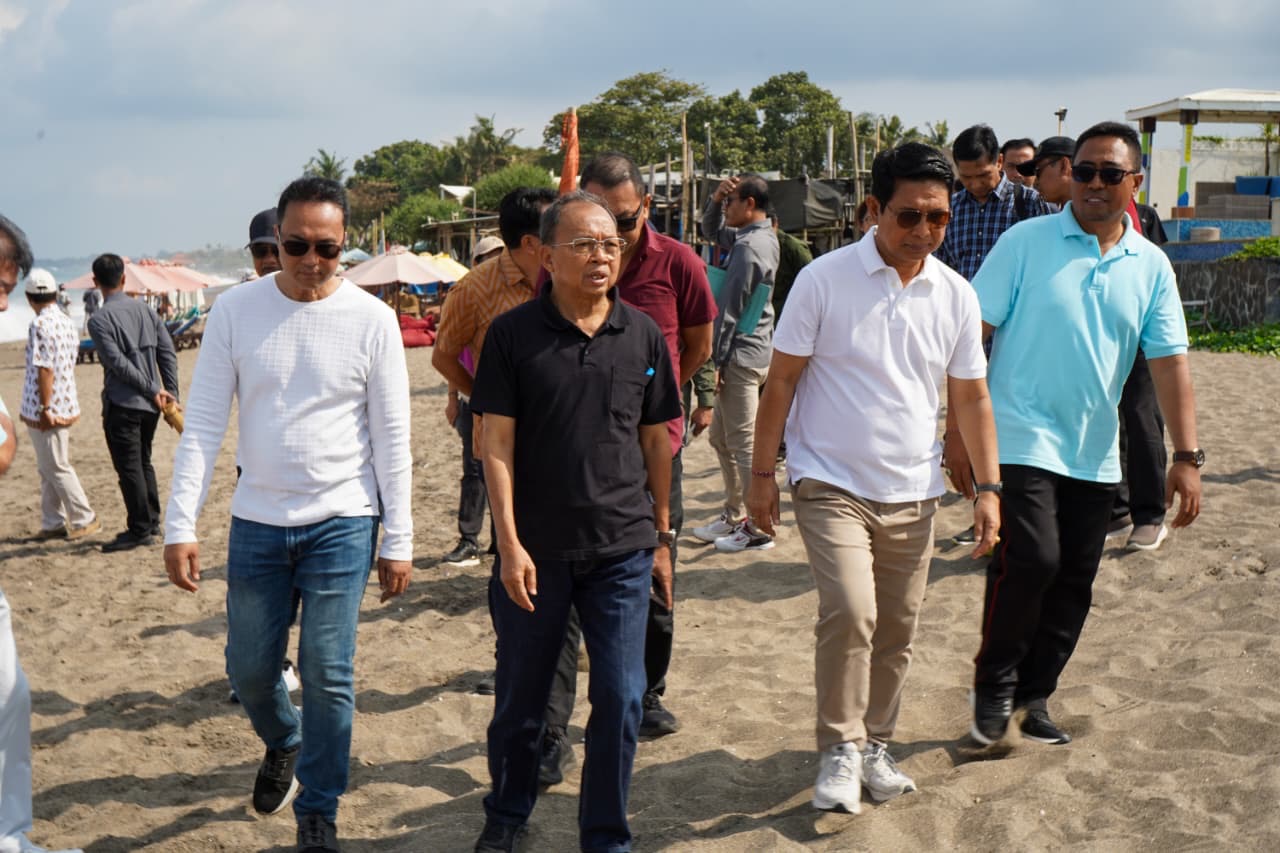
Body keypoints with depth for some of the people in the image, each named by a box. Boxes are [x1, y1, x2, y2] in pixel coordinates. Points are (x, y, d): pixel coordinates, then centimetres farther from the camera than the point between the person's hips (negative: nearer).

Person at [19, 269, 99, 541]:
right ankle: (53, 523, 19)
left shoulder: (40, 325, -17)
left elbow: (44, 370, -21)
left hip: (45, 410, -9)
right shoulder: (67, 322, 9)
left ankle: (84, 520, 7)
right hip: (66, 405, 9)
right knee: (48, 468, 15)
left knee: (57, 468, 1)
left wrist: (45, 409, -18)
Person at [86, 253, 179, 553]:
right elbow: (168, 352, 3)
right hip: (150, 404, 6)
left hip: (122, 405, -6)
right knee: (143, 462, 19)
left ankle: (140, 530, 7)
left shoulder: (99, 319, -12)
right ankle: (152, 522, 25)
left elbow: (119, 364, -17)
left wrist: (155, 391, -11)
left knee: (129, 468, 1)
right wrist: (170, 394, 4)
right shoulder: (145, 309, 5)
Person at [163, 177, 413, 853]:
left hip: (342, 522, -2)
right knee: (248, 668, 13)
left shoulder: (372, 319, -6)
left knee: (328, 677, 0)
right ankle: (283, 744, 46)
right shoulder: (235, 310, -3)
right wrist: (180, 524, -8)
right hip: (257, 521, 2)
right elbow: (202, 424, -2)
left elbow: (392, 438, -3)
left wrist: (398, 542, -3)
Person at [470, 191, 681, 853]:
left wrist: (663, 537, 12)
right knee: (520, 698, 13)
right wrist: (509, 543, -11)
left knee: (620, 700, 4)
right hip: (535, 550, -1)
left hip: (623, 550, 2)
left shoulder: (643, 335, 3)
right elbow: (497, 443, -5)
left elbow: (656, 440, 9)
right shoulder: (512, 335, -4)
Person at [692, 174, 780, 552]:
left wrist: (715, 361, -14)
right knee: (721, 437, 19)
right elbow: (712, 231, 24)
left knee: (744, 444, -4)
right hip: (755, 350, 10)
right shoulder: (766, 238, 13)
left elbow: (728, 309, -18)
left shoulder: (747, 247, -17)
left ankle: (757, 529, 2)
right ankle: (734, 516, 27)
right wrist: (716, 198, 5)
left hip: (742, 355, -10)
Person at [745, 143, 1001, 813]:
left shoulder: (956, 295, 2)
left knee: (897, 632, 10)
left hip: (913, 493, 4)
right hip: (831, 483, -4)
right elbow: (782, 379, -4)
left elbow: (970, 395, 10)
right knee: (850, 612, -19)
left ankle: (874, 746, 30)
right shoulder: (824, 279, -9)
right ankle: (840, 750, 1)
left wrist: (988, 487, 5)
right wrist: (761, 473, -5)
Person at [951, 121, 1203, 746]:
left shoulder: (1151, 266, 6)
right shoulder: (1026, 242, -4)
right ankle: (993, 683, 7)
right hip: (1022, 441, -4)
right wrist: (960, 429, -9)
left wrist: (1186, 456, -2)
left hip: (1095, 454, 5)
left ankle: (1033, 697, 26)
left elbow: (1169, 361, 5)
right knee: (1031, 560, -16)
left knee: (1074, 581, 9)